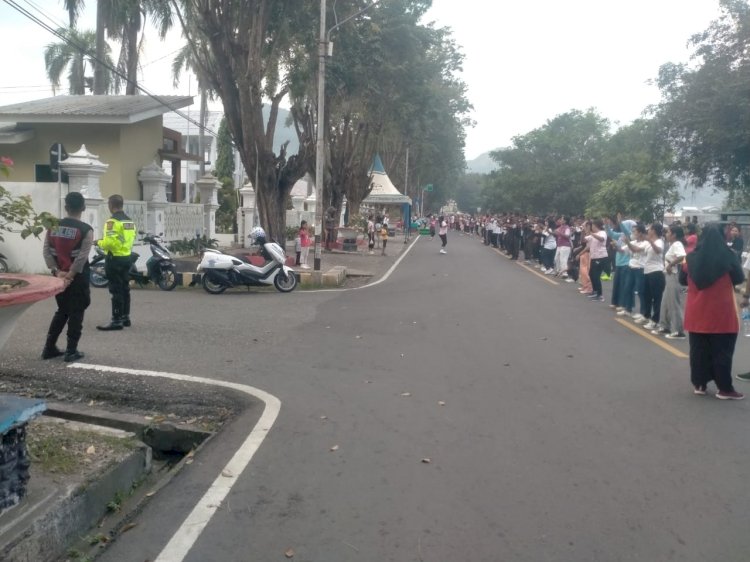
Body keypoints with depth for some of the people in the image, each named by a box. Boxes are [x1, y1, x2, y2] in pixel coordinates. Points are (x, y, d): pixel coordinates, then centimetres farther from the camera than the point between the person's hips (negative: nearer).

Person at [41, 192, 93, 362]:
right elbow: (82, 257, -18)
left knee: (62, 311, 19)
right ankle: (71, 351, 5)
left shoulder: (53, 226, 4)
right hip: (78, 278, -5)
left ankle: (49, 348, 20)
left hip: (58, 276, 5)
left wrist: (57, 272, -5)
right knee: (76, 313, 4)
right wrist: (70, 275, -13)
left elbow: (46, 251, -2)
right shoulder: (86, 230, -11)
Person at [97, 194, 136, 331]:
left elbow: (109, 242, -22)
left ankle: (117, 320, -4)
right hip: (126, 257, 9)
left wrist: (99, 243, -3)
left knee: (116, 290, -6)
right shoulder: (130, 221, 11)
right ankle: (125, 317, 23)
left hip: (115, 259, -9)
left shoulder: (112, 221, -15)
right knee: (124, 288, 15)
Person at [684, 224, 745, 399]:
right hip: (721, 312, -2)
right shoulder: (729, 256, -10)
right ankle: (725, 388, 12)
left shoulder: (691, 257, -3)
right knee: (722, 350, 6)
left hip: (697, 312, 2)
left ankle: (699, 384, 19)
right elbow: (739, 279, 5)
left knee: (698, 349, 12)